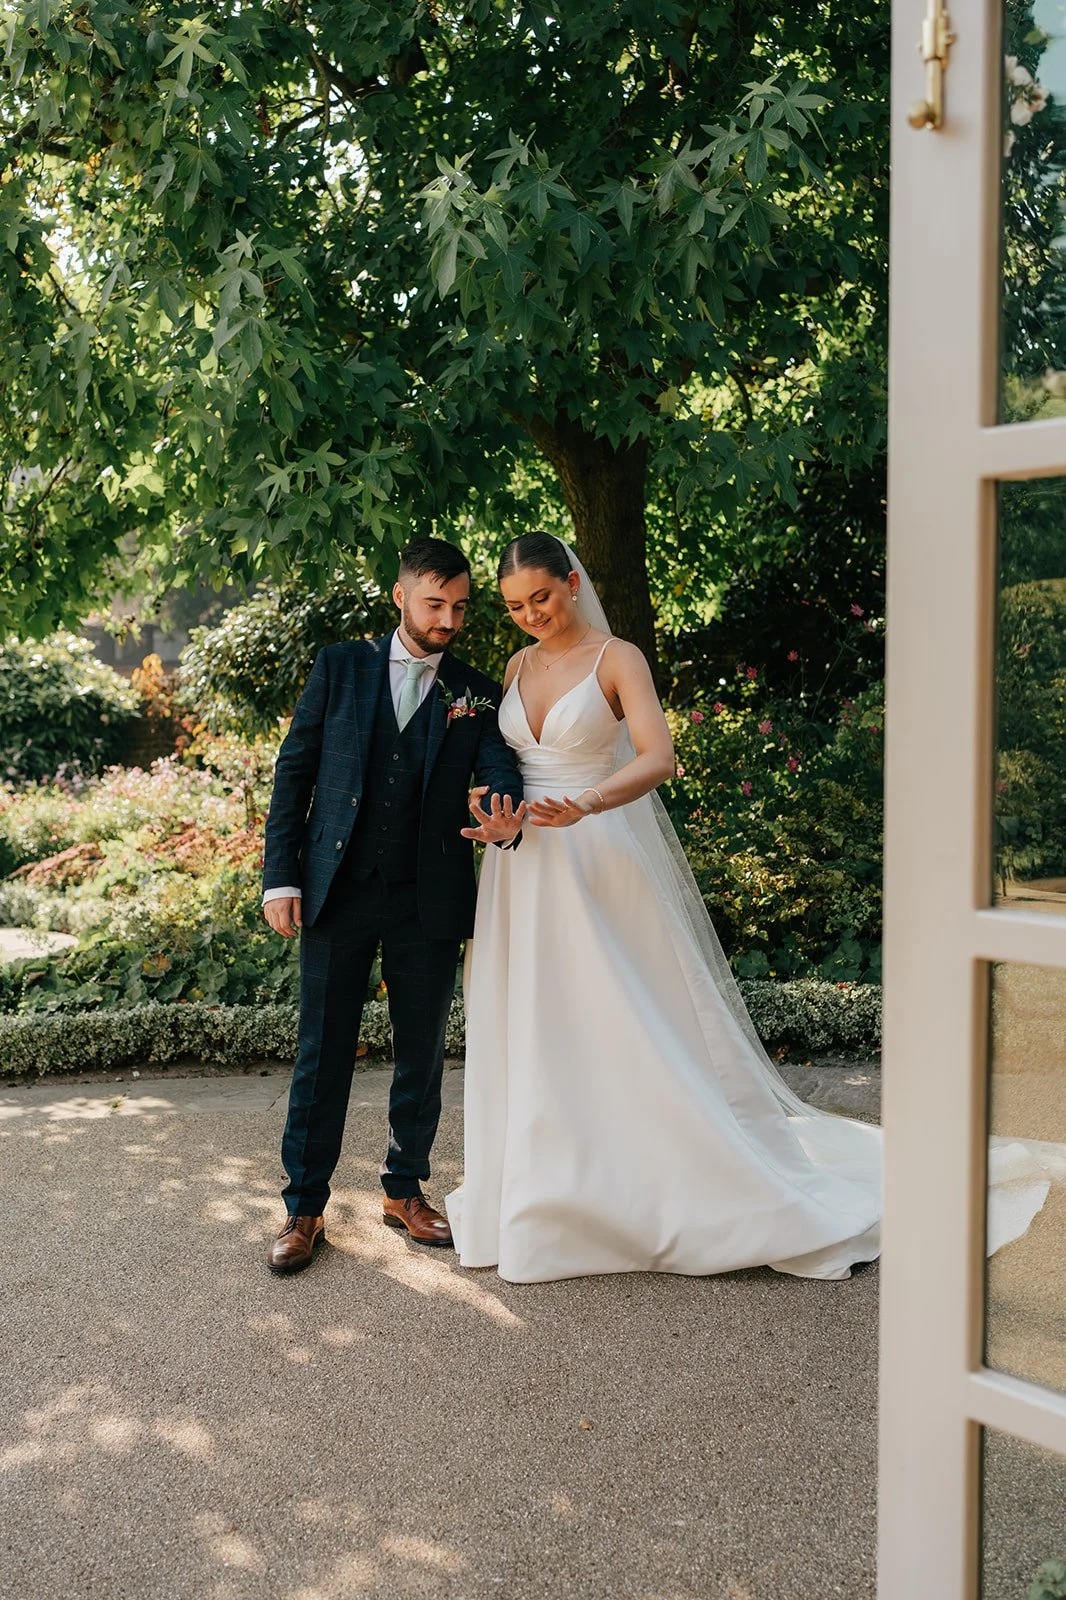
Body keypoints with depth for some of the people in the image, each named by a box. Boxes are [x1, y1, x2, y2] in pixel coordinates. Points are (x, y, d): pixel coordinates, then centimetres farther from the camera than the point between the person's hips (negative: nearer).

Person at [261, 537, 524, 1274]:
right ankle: (305, 1208, 18)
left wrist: (505, 817, -33)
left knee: (423, 1055, 11)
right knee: (322, 1053, 5)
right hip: (336, 892, -1)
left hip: (429, 902, 1)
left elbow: (499, 769, -7)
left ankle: (405, 1191, 30)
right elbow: (294, 770, 4)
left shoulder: (477, 693, 7)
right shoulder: (341, 667, 5)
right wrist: (281, 875, -4)